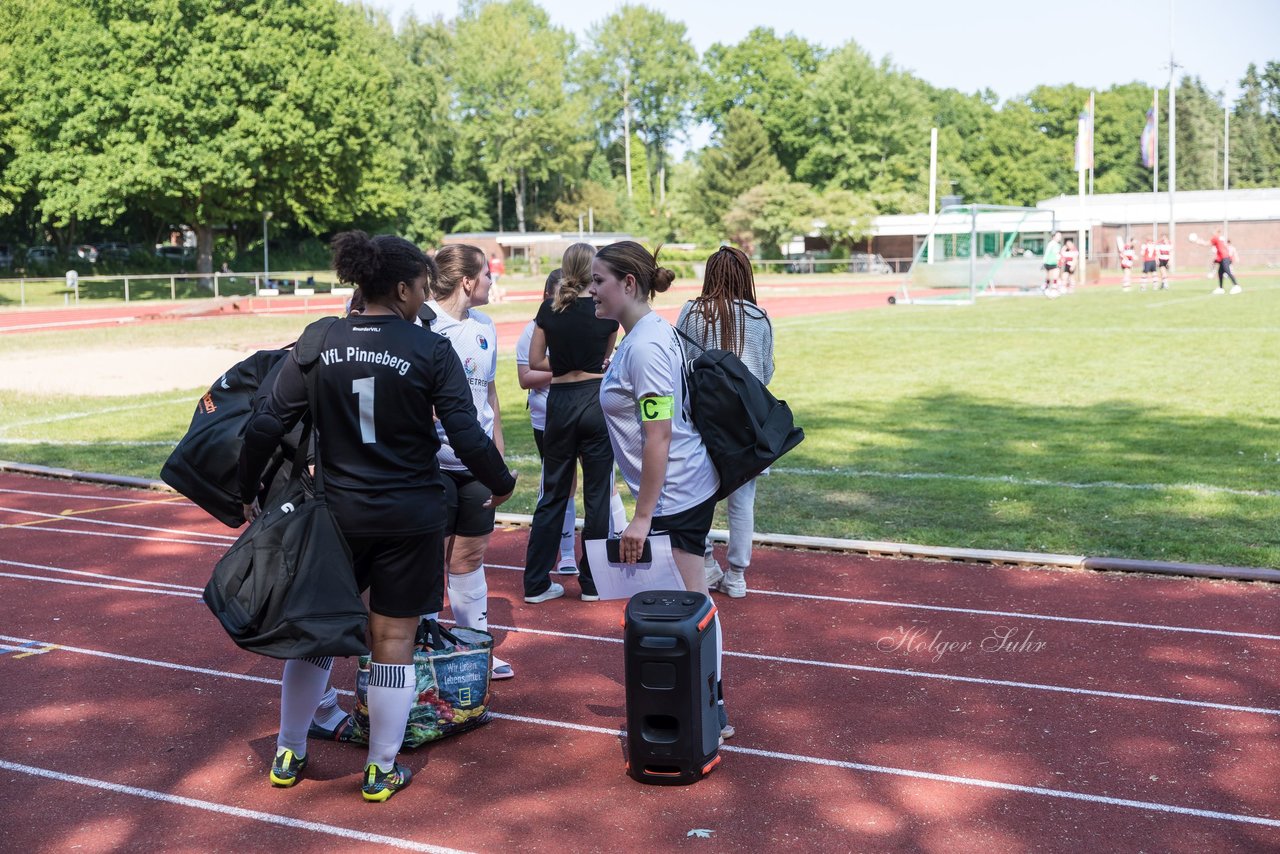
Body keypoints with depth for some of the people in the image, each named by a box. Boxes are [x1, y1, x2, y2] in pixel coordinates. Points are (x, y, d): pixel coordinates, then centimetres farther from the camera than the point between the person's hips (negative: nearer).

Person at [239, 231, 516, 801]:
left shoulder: (319, 343, -3)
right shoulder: (430, 351, -11)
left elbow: (267, 426, -6)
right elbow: (467, 437, -13)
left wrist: (248, 493, 8)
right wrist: (502, 484, 5)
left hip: (337, 513, 3)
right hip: (410, 517, -2)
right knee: (394, 641, 9)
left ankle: (288, 756, 30)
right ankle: (381, 771, 20)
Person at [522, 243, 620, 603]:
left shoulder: (549, 309, 0)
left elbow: (535, 362, 4)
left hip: (560, 402, 2)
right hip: (597, 401, -2)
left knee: (553, 493, 11)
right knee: (597, 493, 6)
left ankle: (536, 583, 13)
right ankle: (592, 582, 14)